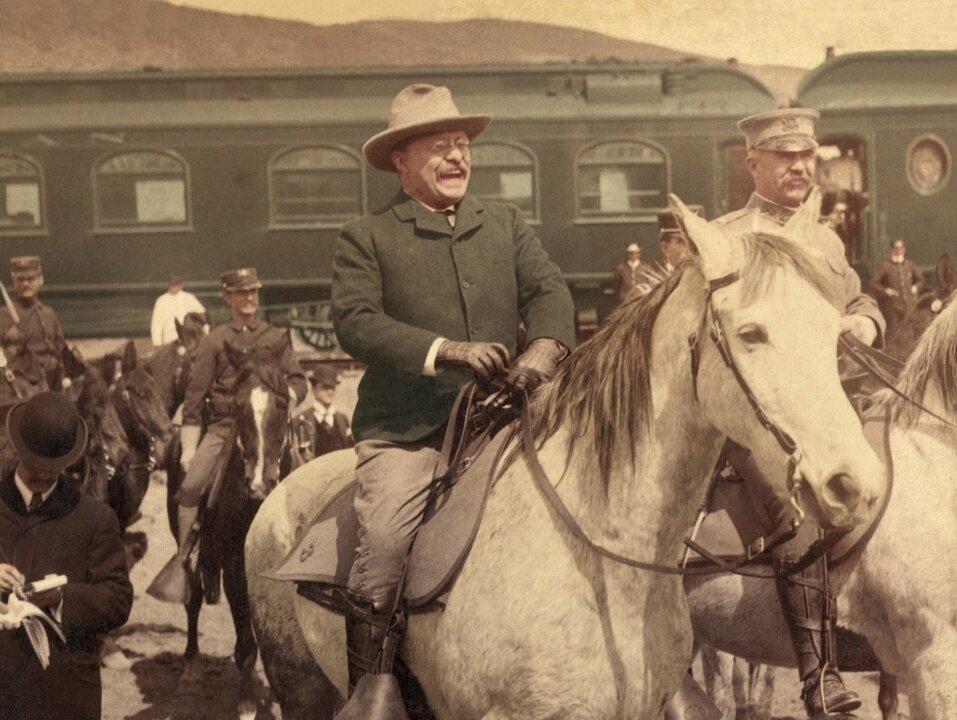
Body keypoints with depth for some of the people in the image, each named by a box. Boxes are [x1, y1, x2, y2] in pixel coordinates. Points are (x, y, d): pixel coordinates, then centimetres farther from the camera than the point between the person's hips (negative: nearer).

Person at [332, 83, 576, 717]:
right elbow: (355, 321, -7)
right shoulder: (366, 238, 7)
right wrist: (447, 350, -19)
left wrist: (545, 348, -17)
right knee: (385, 538, -23)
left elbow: (548, 290, 6)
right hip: (405, 426, -3)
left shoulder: (506, 223, 18)